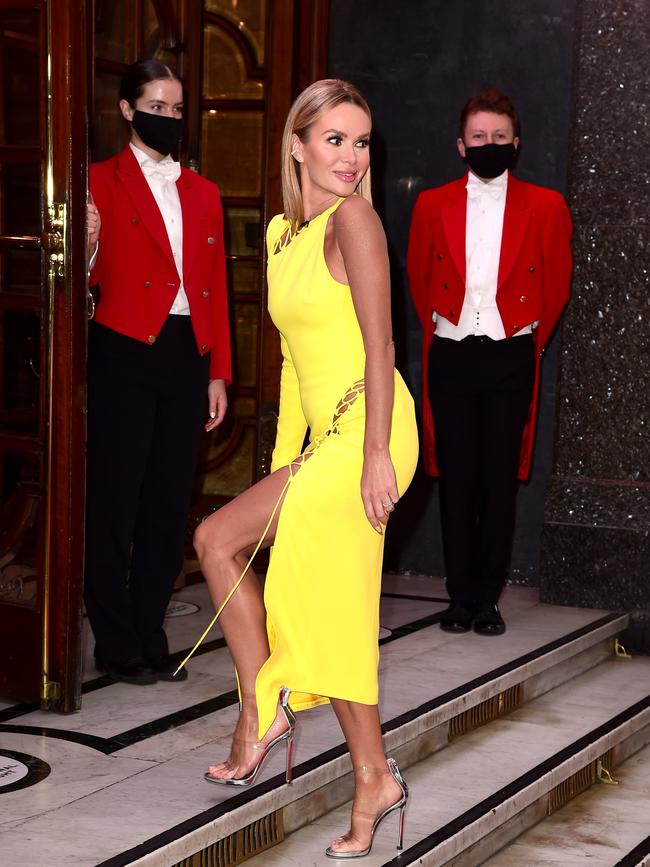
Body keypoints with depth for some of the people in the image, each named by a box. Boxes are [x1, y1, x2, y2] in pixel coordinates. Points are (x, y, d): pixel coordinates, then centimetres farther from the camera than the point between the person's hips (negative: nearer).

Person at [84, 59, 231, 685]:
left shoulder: (202, 193, 17)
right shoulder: (101, 182, 2)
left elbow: (215, 287, 15)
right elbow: (95, 277, -5)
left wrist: (218, 373, 9)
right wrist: (87, 245, -27)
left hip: (187, 357, 5)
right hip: (125, 354, -5)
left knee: (170, 504, 7)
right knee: (115, 503, -2)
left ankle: (150, 638, 17)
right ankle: (117, 646, 8)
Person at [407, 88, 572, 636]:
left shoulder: (545, 207, 2)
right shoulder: (432, 205, 5)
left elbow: (557, 284, 9)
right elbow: (418, 277, 17)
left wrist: (533, 337, 8)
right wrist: (437, 329, 12)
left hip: (511, 359, -1)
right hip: (450, 358, 1)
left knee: (500, 480, 0)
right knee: (457, 479, 3)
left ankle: (488, 599, 8)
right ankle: (461, 597, 11)